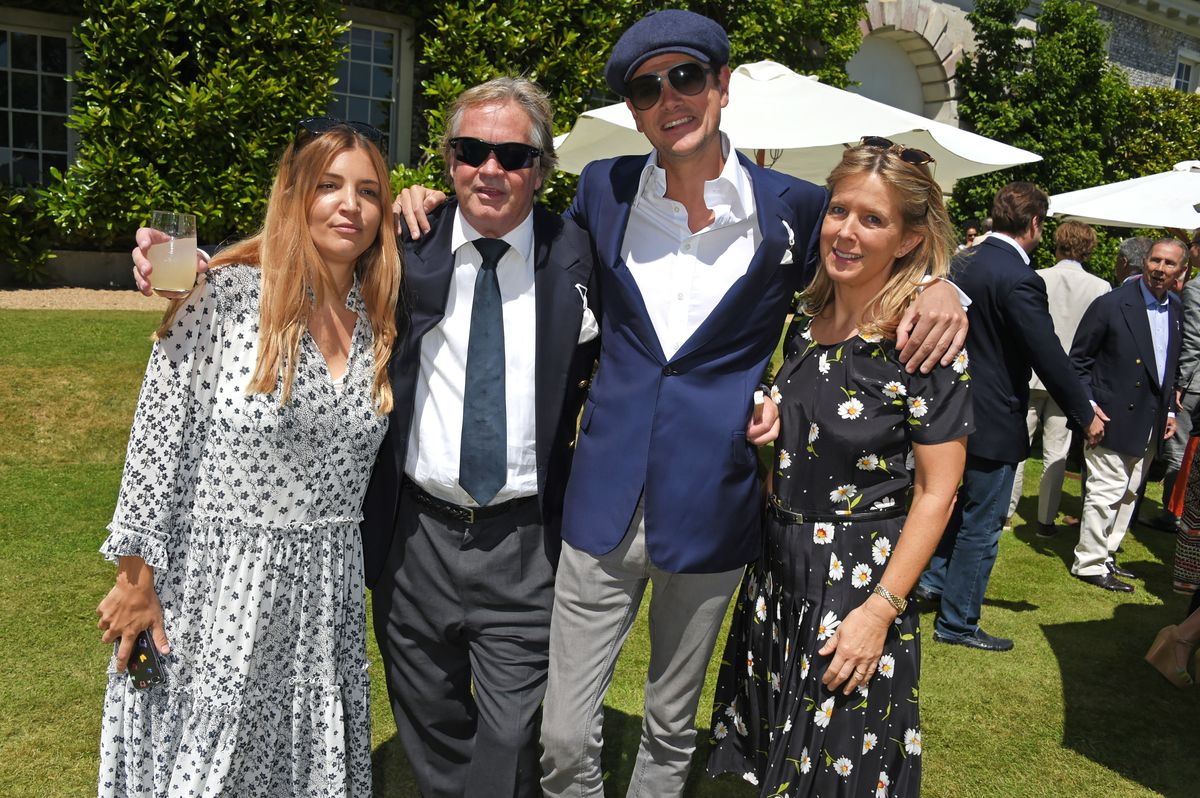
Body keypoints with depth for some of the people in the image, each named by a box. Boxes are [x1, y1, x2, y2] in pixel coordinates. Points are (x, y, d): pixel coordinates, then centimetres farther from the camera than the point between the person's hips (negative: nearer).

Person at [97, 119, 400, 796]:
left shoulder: (382, 316, 3)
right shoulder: (225, 294, -11)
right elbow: (159, 437, -8)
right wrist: (137, 575, -7)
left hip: (326, 590, 5)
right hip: (216, 587, -4)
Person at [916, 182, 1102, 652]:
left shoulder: (962, 262, 3)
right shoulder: (1019, 279, -23)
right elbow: (1050, 358, -20)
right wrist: (1085, 416, -7)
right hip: (995, 419, -8)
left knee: (964, 501, 28)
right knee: (981, 525, 5)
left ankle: (934, 579, 37)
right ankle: (957, 622, 17)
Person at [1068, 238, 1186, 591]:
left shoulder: (1177, 310, 8)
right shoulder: (1111, 304, -11)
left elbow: (1171, 365, 19)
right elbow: (1078, 359, -8)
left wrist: (1170, 409, 12)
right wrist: (1088, 405, -15)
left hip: (1151, 424, 7)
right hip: (1113, 418, -7)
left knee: (1128, 495, 14)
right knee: (1106, 492, -4)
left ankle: (1106, 554, 27)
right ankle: (1089, 564, 8)